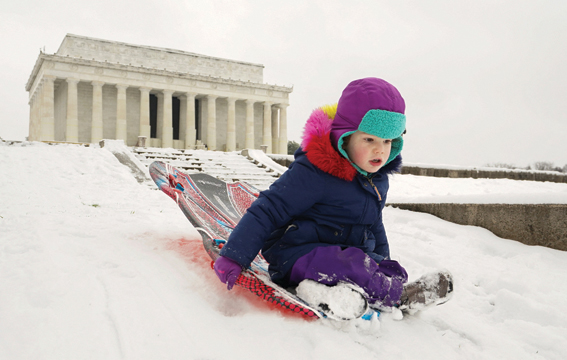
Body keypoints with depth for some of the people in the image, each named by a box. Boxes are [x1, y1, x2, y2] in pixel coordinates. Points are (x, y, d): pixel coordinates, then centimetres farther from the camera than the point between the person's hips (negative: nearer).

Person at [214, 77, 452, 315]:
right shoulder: (314, 173, -20)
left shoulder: (377, 179, 6)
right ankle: (396, 296, -12)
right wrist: (233, 256, -26)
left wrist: (384, 263, 26)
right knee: (348, 263, -33)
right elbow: (267, 210, -20)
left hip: (345, 255, 8)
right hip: (296, 255, -8)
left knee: (394, 272, -10)